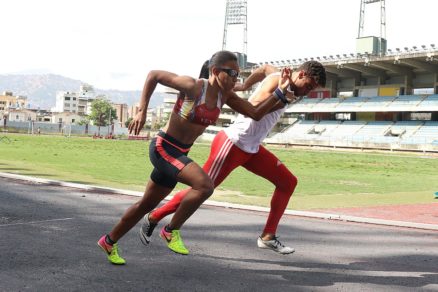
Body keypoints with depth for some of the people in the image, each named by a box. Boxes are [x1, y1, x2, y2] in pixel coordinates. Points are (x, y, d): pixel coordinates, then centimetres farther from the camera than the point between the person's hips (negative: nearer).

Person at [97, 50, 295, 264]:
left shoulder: (225, 96, 1)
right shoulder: (193, 87, -19)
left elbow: (256, 113, -2)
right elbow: (153, 75, -11)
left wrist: (280, 93, -13)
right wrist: (142, 111, -15)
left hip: (179, 154, 8)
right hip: (163, 148, -8)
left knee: (147, 204, 18)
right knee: (205, 185, -26)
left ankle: (109, 242, 35)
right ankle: (171, 231, -6)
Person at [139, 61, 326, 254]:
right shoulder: (277, 80, -16)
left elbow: (266, 68, 33)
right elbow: (254, 108, -33)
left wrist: (245, 85, 40)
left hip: (252, 149, 9)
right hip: (232, 144, -9)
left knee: (288, 182, 3)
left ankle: (268, 237, 8)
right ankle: (153, 218, 14)